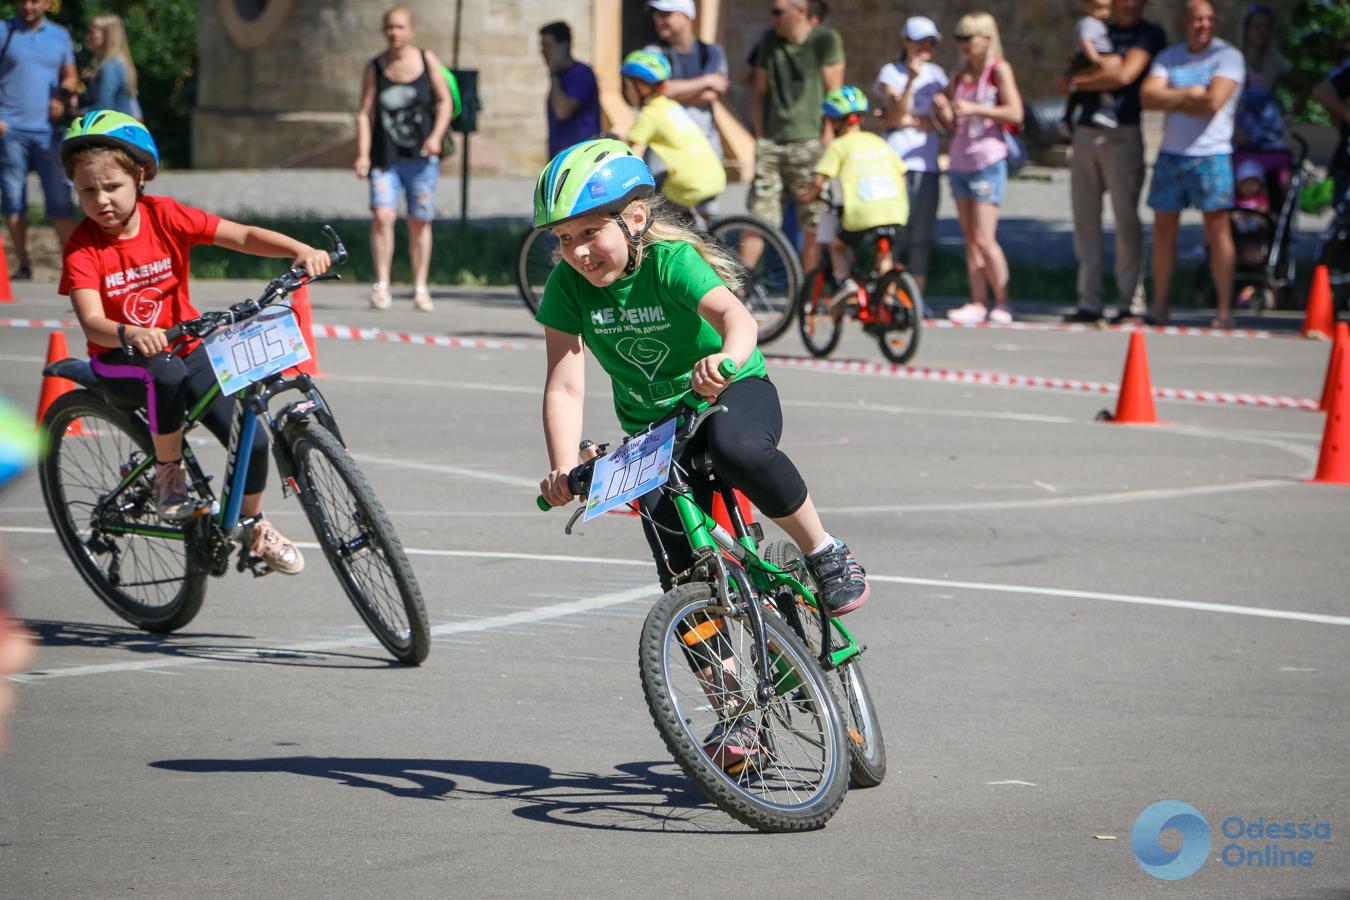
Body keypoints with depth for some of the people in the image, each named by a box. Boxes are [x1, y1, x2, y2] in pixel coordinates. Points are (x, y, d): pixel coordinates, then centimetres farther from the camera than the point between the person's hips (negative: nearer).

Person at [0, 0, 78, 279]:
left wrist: (62, 98, -2)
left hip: (48, 130, 2)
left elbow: (70, 77, 19)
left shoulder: (60, 36, 12)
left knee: (60, 200, -1)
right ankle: (23, 264, 9)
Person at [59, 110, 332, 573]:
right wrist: (132, 335, -50)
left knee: (251, 439, -9)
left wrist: (300, 250, -31)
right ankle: (168, 475, -16)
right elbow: (92, 323, -28)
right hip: (120, 362, -3)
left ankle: (252, 524, 20)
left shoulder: (164, 217, -10)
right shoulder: (82, 247, -16)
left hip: (184, 348, 3)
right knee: (166, 373, -39)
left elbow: (242, 236, -14)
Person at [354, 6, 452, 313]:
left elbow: (445, 101, 7)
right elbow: (365, 114, 0)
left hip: (421, 157, 1)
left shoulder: (427, 61, 3)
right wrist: (363, 154, -9)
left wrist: (436, 136, -8)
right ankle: (381, 285, -12)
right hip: (385, 159, -1)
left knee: (420, 222, 5)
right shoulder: (375, 68, 2)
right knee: (382, 216, -17)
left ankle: (420, 288, 14)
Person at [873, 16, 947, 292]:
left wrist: (908, 120, -9)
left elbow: (939, 121, 4)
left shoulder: (935, 74, 13)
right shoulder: (891, 73, 2)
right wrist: (912, 79, -19)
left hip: (927, 163, 4)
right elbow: (895, 115, -11)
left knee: (922, 237, 3)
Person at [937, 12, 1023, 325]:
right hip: (960, 162, 7)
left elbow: (1015, 113, -14)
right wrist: (945, 113, -4)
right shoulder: (958, 77, 14)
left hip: (988, 161, -7)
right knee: (970, 239, 4)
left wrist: (974, 109, -20)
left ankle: (1002, 302, 1)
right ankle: (978, 303, 5)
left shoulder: (999, 70, -4)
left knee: (984, 239, -10)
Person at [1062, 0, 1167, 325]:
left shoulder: (1150, 34, 1)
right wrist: (1104, 67, -8)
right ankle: (1090, 302, 6)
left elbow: (1125, 75, -12)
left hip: (1123, 135, -5)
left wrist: (1079, 82, 0)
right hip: (1085, 132, 5)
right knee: (1085, 220, 3)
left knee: (1126, 219, -6)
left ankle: (1131, 302, -3)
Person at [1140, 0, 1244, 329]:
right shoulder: (1168, 57, 13)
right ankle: (1159, 305, 13)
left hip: (1211, 156, -4)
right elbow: (1148, 96, 0)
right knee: (1163, 228, 6)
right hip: (1170, 154, 4)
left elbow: (1213, 102, -15)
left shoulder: (1228, 56, -2)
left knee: (1218, 229, -7)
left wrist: (1171, 99, -3)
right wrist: (1189, 94, -11)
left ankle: (1225, 309, -5)